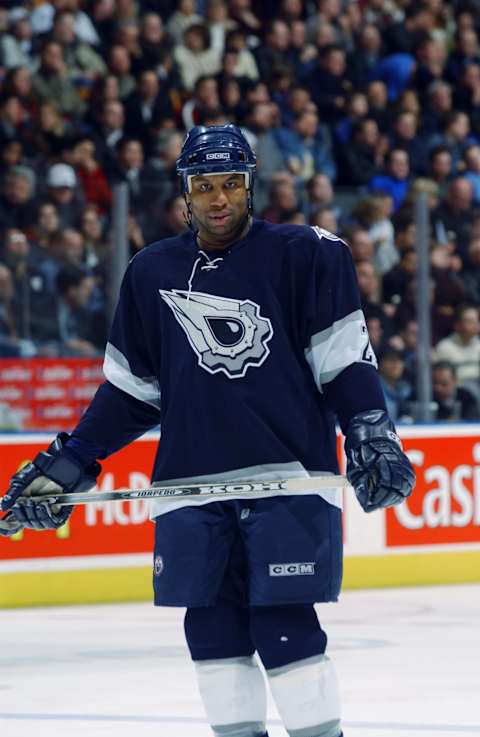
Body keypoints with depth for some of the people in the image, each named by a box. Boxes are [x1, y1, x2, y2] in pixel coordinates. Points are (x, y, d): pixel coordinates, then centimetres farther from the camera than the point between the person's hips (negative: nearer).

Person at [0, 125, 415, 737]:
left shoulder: (305, 255, 0)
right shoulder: (152, 272, 12)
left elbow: (344, 356, -1)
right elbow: (129, 387, 18)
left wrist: (370, 434, -13)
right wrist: (68, 462, 13)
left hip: (290, 478, -4)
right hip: (191, 481, 4)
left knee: (284, 629, -10)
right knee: (212, 632, 5)